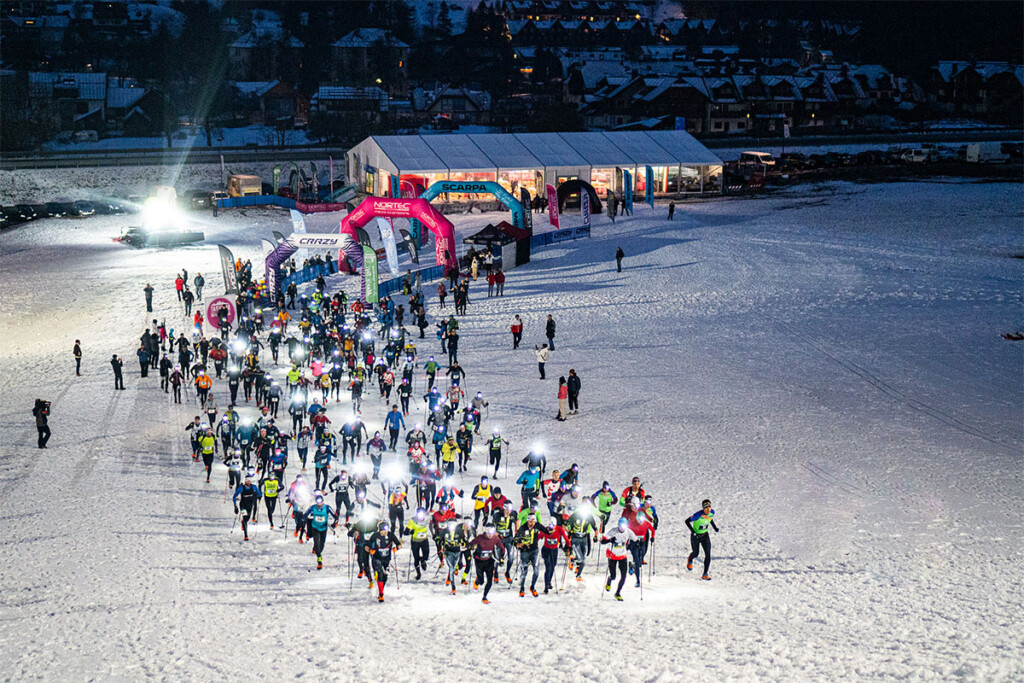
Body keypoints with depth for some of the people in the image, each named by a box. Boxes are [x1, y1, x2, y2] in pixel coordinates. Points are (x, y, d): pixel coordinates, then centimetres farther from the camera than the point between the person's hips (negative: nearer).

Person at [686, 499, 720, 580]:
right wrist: (693, 531, -29)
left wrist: (714, 527, 3)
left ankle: (705, 574, -1)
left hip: (705, 535, 4)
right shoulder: (698, 515, -31)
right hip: (696, 536, -4)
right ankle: (690, 560, 52)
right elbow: (687, 521, -21)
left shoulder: (712, 512, -13)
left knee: (708, 554, -9)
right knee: (696, 553, 14)